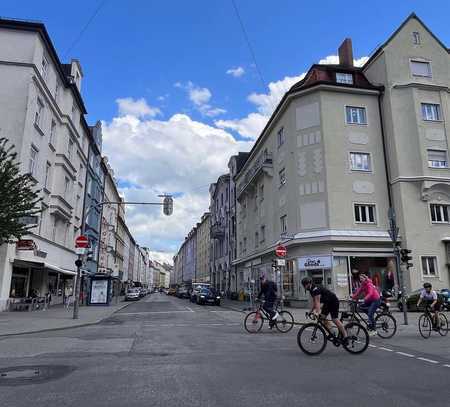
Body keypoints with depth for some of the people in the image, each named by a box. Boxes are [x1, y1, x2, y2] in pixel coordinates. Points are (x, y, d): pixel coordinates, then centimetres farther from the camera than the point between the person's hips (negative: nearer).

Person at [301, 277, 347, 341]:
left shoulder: (315, 289, -26)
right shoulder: (311, 290, 4)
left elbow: (318, 302, -34)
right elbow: (314, 301, 10)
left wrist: (317, 312, -40)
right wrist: (312, 310, 7)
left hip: (334, 302, -10)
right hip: (327, 302, 10)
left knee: (335, 320, -12)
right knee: (322, 317, 0)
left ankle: (345, 336, -5)